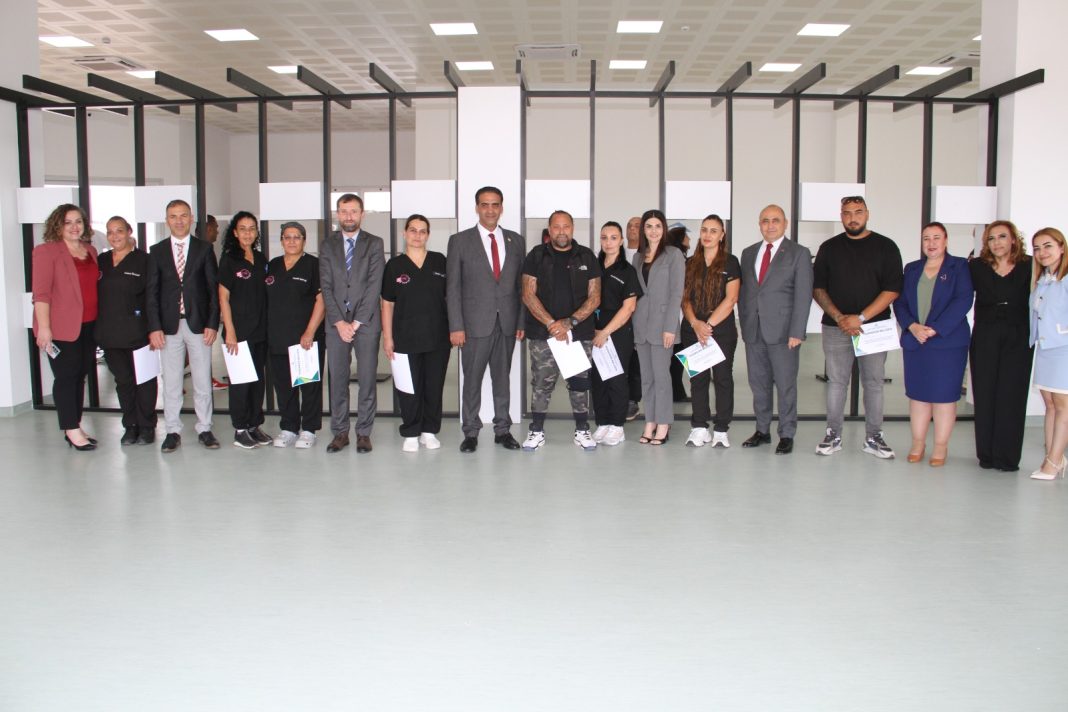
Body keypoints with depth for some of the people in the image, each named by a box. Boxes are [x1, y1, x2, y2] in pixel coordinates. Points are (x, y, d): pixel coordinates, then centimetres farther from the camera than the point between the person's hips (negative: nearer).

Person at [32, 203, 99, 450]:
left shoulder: (90, 251, 13)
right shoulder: (46, 251, -5)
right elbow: (41, 293, -11)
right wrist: (43, 327, -17)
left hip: (88, 326, 6)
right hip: (62, 328, -6)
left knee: (80, 375, 9)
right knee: (66, 376, -1)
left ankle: (74, 427, 18)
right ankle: (72, 430, 6)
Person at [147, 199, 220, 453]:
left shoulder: (204, 249, 4)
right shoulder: (157, 251, 7)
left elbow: (214, 289, 2)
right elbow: (152, 292, 4)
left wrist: (212, 324, -6)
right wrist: (154, 327, -5)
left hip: (198, 324, -1)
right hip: (169, 326, 1)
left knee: (203, 381, 5)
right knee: (171, 383, 5)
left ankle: (204, 429, 14)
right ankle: (173, 431, 13)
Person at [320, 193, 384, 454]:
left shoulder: (374, 244, 3)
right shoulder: (328, 245, 10)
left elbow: (374, 285, -5)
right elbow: (326, 287, 3)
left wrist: (357, 322, -10)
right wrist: (339, 322, -7)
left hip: (366, 322, -2)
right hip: (336, 322, 2)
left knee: (367, 379, 0)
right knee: (337, 379, 3)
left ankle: (364, 433, 9)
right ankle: (340, 432, 12)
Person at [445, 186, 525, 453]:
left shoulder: (515, 240, 9)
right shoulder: (460, 241, 0)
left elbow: (520, 284, 10)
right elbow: (453, 287, -2)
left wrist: (521, 321, 4)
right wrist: (456, 326, -8)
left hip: (506, 324, 3)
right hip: (475, 323, -2)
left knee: (502, 378, 10)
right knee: (472, 380, 3)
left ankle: (503, 429, 20)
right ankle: (471, 432, 14)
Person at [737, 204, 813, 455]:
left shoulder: (799, 253, 0)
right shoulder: (749, 253, 14)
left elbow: (803, 296, -6)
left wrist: (797, 332, -12)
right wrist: (744, 324, 7)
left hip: (782, 331, -4)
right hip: (753, 331, 4)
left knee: (786, 385, 1)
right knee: (758, 383, 10)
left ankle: (787, 435, 10)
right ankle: (762, 431, 20)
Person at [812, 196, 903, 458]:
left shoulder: (885, 247, 3)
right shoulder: (829, 248, 8)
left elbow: (892, 289, -4)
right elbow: (818, 288, 6)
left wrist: (861, 318, -12)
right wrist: (839, 317, -8)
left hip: (874, 326, -1)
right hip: (836, 327, 1)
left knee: (874, 382, 3)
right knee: (836, 382, 4)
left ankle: (873, 437, 12)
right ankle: (833, 436, 12)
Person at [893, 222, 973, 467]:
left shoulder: (959, 266, 1)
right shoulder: (911, 269, 14)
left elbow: (963, 301, -10)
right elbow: (899, 302, 6)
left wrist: (935, 329, -17)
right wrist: (912, 327, -11)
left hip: (948, 342, -4)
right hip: (914, 341, 4)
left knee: (944, 395, 0)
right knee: (917, 394, 7)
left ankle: (940, 447, 9)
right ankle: (918, 444, 17)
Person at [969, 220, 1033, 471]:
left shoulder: (1029, 267, 1)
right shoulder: (976, 267, 4)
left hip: (1018, 340, -1)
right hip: (985, 339, 1)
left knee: (1012, 396, 1)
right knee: (985, 395, 4)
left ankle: (1007, 457, 8)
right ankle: (986, 454, 13)